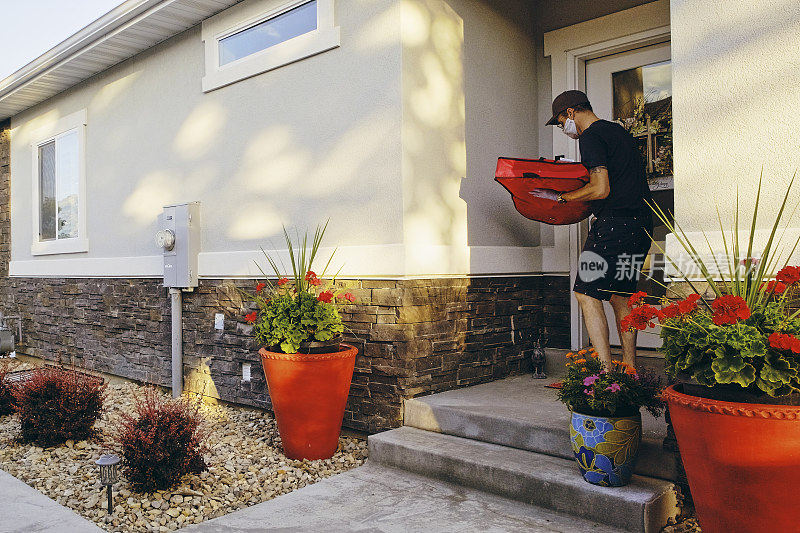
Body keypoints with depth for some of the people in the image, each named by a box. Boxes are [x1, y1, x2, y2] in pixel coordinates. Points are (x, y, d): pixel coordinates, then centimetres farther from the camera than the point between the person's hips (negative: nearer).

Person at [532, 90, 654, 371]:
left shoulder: (591, 137, -8)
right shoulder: (618, 131, 21)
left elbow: (601, 189, -18)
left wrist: (560, 197, -7)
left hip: (615, 222, -10)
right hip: (641, 223, 10)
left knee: (587, 293, -7)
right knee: (620, 296, 15)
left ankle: (605, 372, -10)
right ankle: (630, 372, 18)